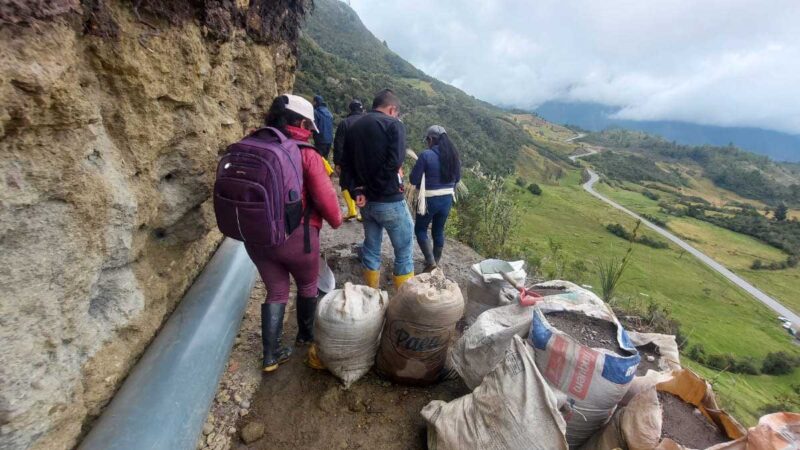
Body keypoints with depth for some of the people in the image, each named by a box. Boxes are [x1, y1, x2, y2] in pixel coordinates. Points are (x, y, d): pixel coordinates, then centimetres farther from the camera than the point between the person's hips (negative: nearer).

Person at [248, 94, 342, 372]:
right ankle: (306, 335, 42)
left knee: (276, 291, 20)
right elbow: (325, 196, -16)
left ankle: (271, 355, 26)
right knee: (307, 286, 21)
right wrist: (336, 220, 4)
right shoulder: (305, 153, -15)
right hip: (296, 237, -5)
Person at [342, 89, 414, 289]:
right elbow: (395, 161, -20)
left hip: (365, 201, 7)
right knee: (404, 252, 6)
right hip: (390, 201, -6)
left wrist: (357, 191, -2)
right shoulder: (393, 124, -7)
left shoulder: (353, 127, 12)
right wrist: (378, 184, -6)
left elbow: (345, 164, 7)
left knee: (371, 248, 17)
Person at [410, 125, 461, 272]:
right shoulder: (453, 155, 2)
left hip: (430, 200, -6)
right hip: (447, 199, 6)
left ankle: (430, 262, 6)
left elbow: (413, 179, -12)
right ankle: (435, 261, 31)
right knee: (439, 231, 19)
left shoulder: (426, 155, -16)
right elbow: (457, 178, 14)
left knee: (420, 229, 13)